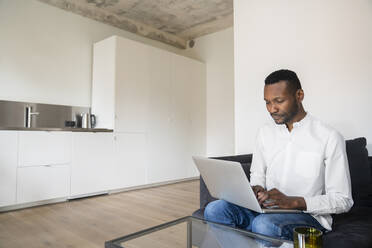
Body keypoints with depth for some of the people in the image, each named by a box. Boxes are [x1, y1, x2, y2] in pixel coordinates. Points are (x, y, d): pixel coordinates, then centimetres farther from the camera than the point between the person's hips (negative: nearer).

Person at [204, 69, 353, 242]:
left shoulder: (329, 138, -7)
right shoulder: (265, 132, 9)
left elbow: (343, 200, -6)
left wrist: (292, 201, -20)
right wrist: (256, 190, -7)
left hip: (308, 214, -4)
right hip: (266, 209, 4)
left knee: (264, 224, -38)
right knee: (214, 209, -24)